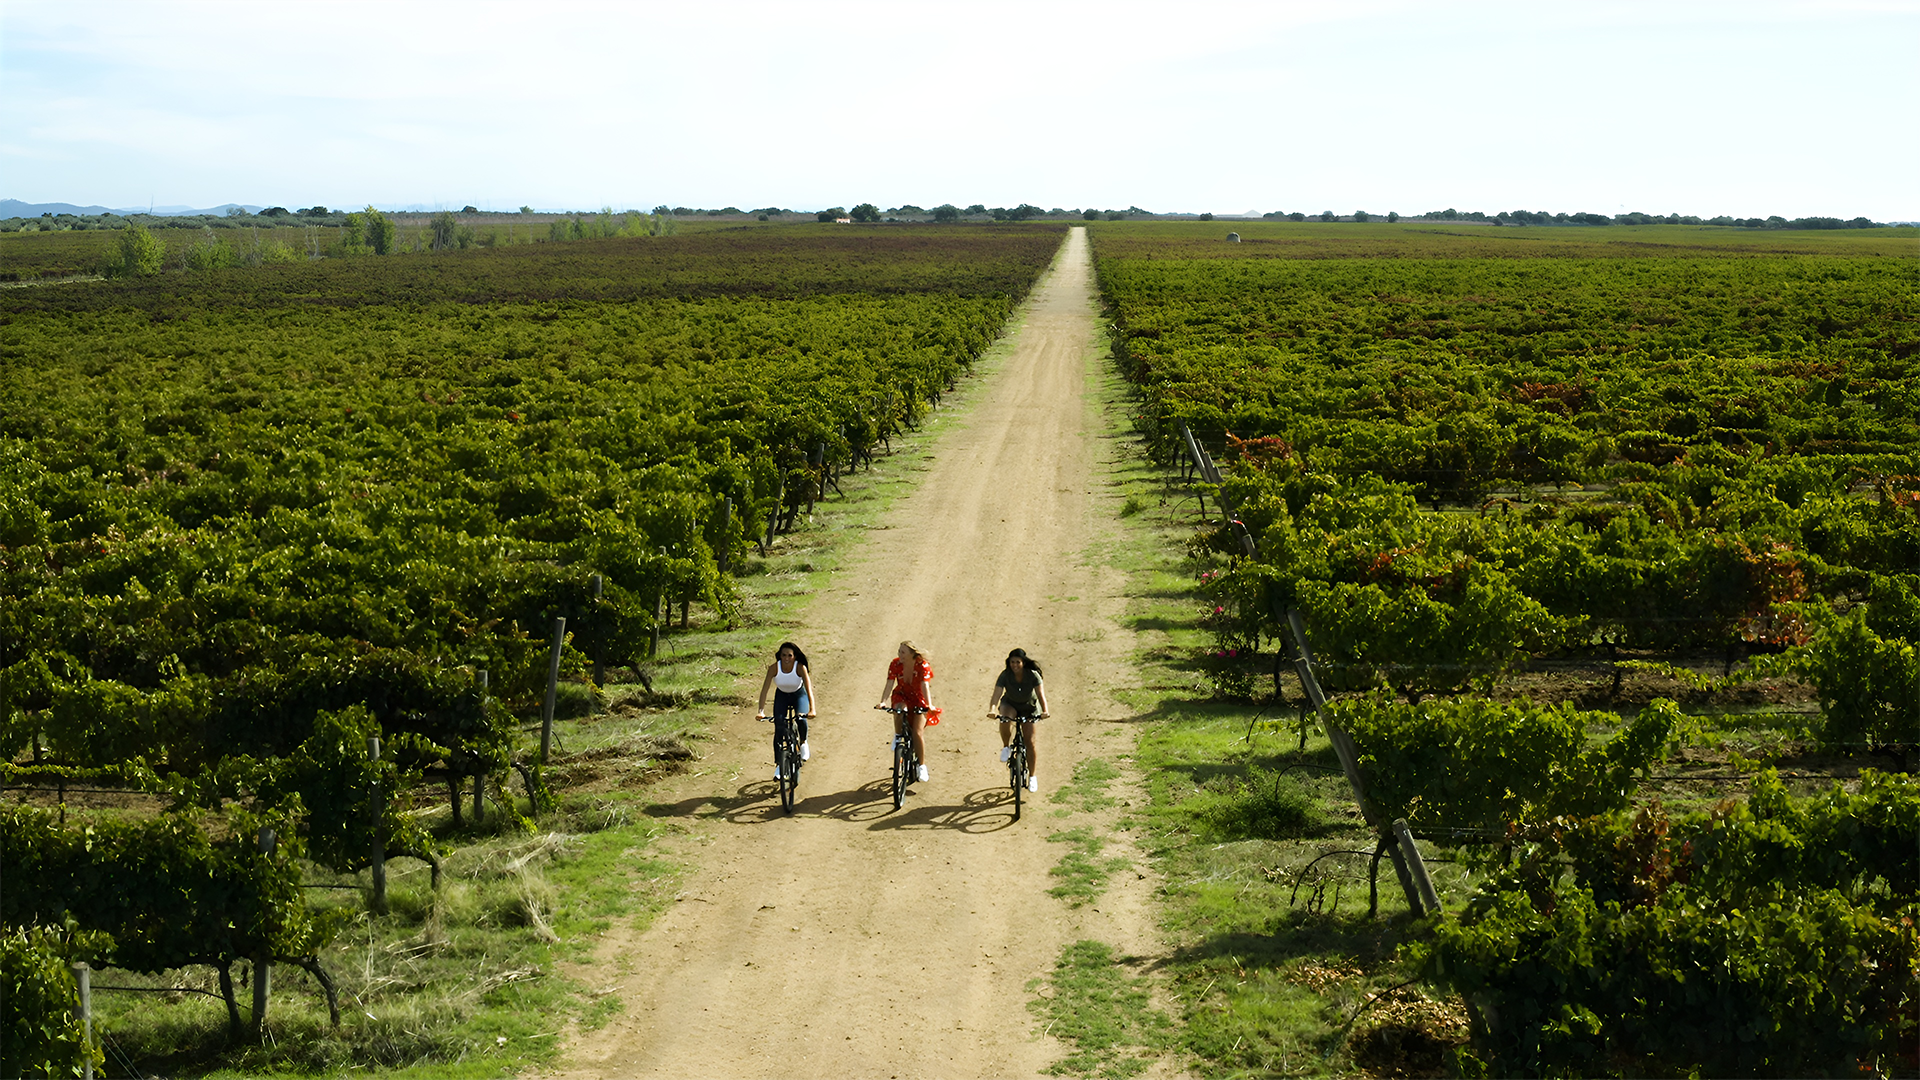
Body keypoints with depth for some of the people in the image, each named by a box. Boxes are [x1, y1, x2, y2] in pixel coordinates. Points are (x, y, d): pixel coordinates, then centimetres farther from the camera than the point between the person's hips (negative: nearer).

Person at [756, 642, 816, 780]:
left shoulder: (800, 667, -30)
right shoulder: (774, 668, -28)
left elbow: (809, 688, -37)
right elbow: (764, 689, -29)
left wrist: (812, 710, -50)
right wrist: (761, 711, -39)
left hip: (799, 695, -1)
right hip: (781, 696, 1)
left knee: (801, 719, -27)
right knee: (779, 729, -10)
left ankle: (803, 743, 6)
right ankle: (778, 764, 1)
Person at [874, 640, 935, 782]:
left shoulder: (923, 666, -24)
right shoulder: (895, 664, -17)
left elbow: (925, 686, -36)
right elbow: (889, 684, -25)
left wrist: (929, 705, -51)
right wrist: (883, 702, -40)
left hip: (919, 699, -2)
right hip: (902, 696, 2)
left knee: (917, 732, -15)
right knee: (900, 709, -36)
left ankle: (922, 766, -2)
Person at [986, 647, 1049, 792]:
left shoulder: (1033, 675, -26)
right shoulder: (1005, 675, -25)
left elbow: (1041, 694, -32)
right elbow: (997, 694, -33)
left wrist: (1044, 710, -50)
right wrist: (992, 709, -52)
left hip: (1029, 707, 0)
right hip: (1010, 704, 0)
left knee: (1030, 741, -5)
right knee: (1005, 719, -36)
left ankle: (1032, 776, 10)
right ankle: (1006, 747, -9)